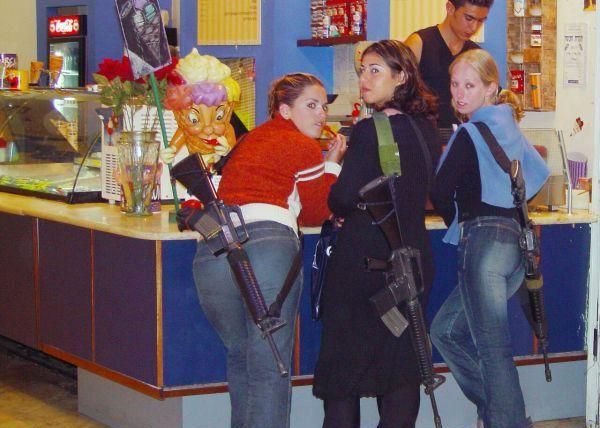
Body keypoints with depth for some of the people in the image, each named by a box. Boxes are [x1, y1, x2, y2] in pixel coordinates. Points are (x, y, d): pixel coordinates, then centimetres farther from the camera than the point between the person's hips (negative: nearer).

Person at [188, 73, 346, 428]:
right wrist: (332, 165, 27)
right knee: (269, 367, -1)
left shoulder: (250, 141, 29)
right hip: (268, 247, -6)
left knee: (240, 357, 22)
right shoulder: (304, 147, 9)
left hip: (211, 249, 6)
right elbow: (315, 214, 16)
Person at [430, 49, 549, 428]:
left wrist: (459, 223, 13)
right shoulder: (508, 127, 17)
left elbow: (441, 192, -7)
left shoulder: (472, 133, -7)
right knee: (446, 330, 16)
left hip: (485, 240, -9)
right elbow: (537, 173, 25)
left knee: (492, 347, -8)